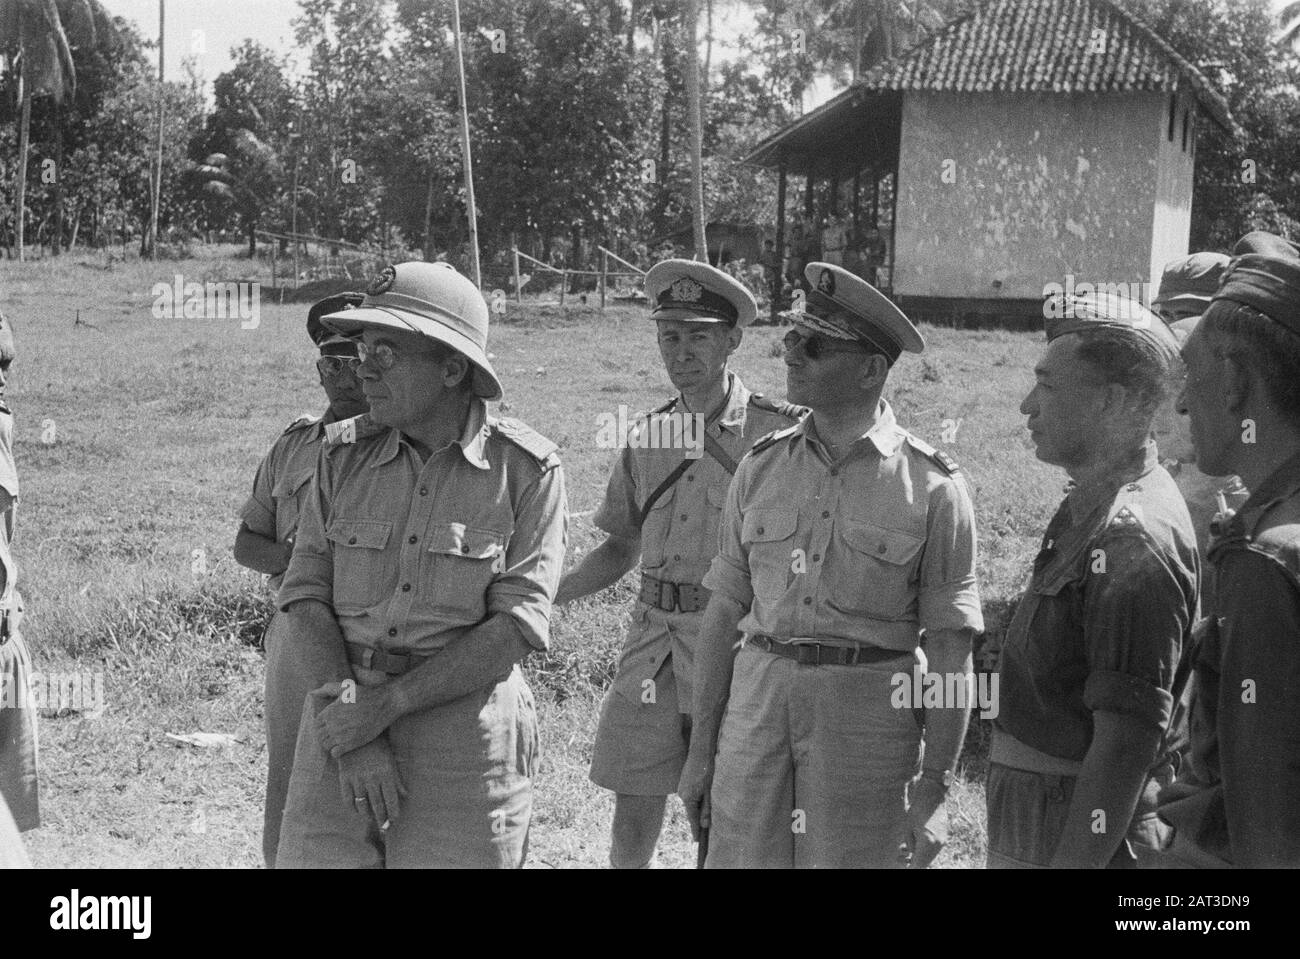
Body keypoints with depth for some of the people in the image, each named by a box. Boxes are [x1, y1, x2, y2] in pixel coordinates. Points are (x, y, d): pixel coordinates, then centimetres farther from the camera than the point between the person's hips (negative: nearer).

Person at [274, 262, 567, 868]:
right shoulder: (345, 453, 4)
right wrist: (350, 736, -13)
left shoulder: (526, 469, -5)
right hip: (343, 726, 3)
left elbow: (519, 626, -11)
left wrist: (381, 706, -16)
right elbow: (305, 595, 0)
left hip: (464, 730, -3)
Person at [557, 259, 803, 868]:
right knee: (634, 796, 8)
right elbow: (619, 549, 16)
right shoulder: (648, 434, 8)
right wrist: (542, 595, 3)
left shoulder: (774, 431, -6)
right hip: (652, 635, 4)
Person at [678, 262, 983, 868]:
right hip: (757, 699, 3)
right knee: (739, 856, 3)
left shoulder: (932, 488, -4)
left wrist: (935, 786, -7)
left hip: (869, 711, -3)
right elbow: (723, 614, 10)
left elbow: (950, 651, -4)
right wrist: (699, 751, 8)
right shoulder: (761, 467, 6)